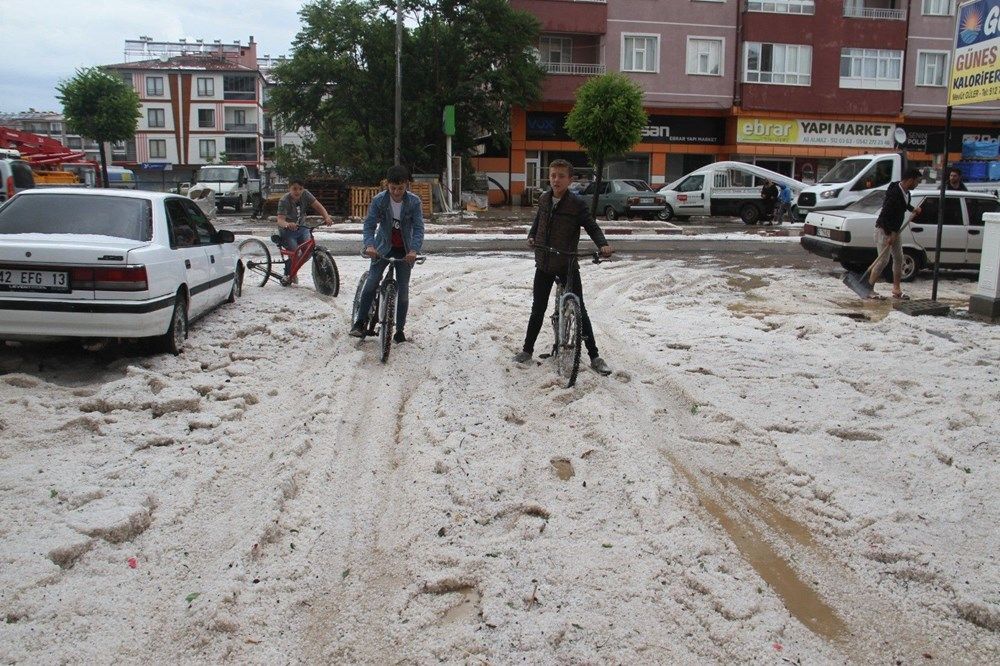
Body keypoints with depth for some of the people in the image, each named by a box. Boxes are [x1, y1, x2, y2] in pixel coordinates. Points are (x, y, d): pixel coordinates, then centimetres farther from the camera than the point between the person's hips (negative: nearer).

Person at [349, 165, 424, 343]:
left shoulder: (414, 202, -16)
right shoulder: (379, 200, -15)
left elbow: (418, 228, -19)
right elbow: (369, 225, -15)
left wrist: (414, 250, -36)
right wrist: (369, 245, -34)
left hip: (404, 250, 0)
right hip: (383, 246, 0)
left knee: (403, 289, 1)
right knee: (371, 282, -14)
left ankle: (400, 329, 13)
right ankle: (360, 322, -2)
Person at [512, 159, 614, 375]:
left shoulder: (577, 203, -11)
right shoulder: (544, 200, 3)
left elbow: (592, 227, -7)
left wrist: (603, 244, -25)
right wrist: (531, 237, 0)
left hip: (568, 266, -4)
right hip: (544, 265, 4)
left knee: (579, 311, 1)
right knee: (538, 309, 13)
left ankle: (594, 356, 9)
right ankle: (527, 349, 28)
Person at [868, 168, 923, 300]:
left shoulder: (906, 192, 3)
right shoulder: (894, 193, -25)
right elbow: (884, 215, -27)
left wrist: (913, 209, 10)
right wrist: (890, 234, -24)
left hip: (895, 230, 10)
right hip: (884, 229, -10)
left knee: (899, 258, 11)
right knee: (883, 260, -11)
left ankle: (896, 290, 18)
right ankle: (869, 289, -3)